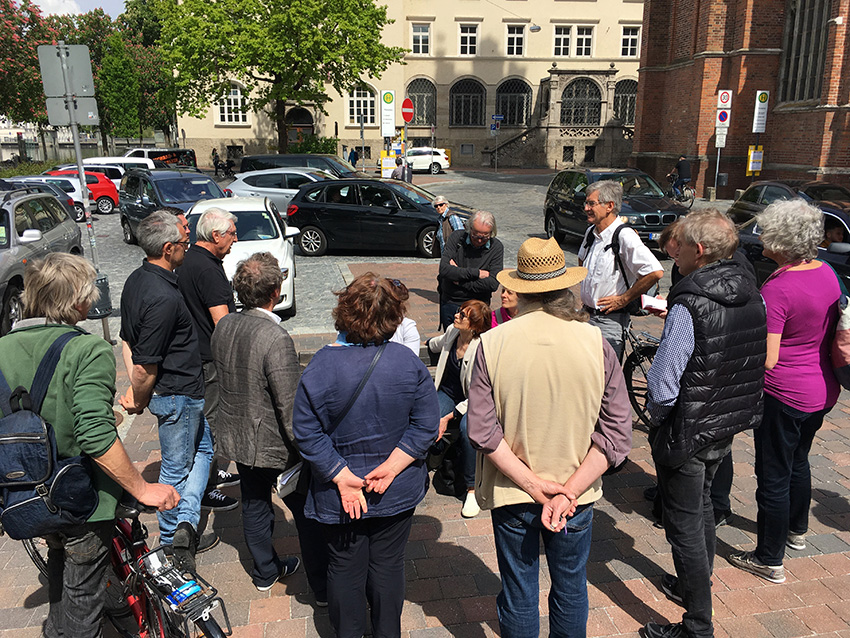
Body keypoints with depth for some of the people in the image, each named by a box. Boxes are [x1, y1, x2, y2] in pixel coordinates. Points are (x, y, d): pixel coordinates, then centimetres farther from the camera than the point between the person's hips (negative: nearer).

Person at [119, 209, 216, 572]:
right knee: (176, 467, 8)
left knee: (203, 446, 22)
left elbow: (128, 340, 9)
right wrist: (139, 401, -8)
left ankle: (185, 525, 17)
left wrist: (134, 389, 8)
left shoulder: (136, 280, 3)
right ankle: (170, 542, 27)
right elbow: (145, 366, -26)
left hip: (184, 392, 9)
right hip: (178, 395, -9)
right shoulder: (163, 298, -29)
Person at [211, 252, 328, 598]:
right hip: (275, 445, -7)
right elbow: (291, 409, -27)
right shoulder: (276, 339, -29)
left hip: (236, 436, 8)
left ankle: (265, 571, 44)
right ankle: (323, 588, 23)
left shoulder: (223, 326, -5)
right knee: (308, 514, 9)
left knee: (254, 504, 24)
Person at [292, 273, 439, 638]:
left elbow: (307, 434, -15)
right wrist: (390, 468, -12)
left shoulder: (320, 367, -17)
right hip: (398, 492, 1)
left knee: (345, 568, 18)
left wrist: (344, 479, -13)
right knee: (388, 565, 20)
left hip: (338, 496, -1)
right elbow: (426, 425, -12)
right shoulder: (408, 362, -14)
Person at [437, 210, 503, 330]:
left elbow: (493, 284, -17)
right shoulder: (457, 237, -7)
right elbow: (444, 269, -19)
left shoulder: (496, 247, -8)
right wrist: (476, 273, -18)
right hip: (450, 302, 1)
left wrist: (460, 280, -17)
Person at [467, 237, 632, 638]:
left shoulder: (493, 343, -16)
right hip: (577, 495, 1)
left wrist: (530, 482, -12)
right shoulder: (595, 342, -13)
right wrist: (569, 490, -14)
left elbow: (482, 431, -17)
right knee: (570, 589, 24)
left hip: (510, 495, -1)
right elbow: (617, 432, -13)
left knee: (518, 594, 19)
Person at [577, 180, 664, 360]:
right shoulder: (591, 233, 7)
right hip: (587, 315, 7)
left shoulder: (625, 237, -18)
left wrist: (623, 299, -16)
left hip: (610, 320, -7)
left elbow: (655, 272, -26)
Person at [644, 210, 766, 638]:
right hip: (727, 426, 8)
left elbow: (662, 386, -27)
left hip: (688, 433, -8)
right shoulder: (752, 297, -3)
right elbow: (754, 367, 10)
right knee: (702, 504, 27)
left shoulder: (690, 307, -27)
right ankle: (695, 585, 47)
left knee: (684, 525, 6)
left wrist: (657, 413, -6)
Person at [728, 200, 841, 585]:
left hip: (786, 395, -9)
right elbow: (829, 329, 14)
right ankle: (796, 530, 48)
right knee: (798, 462, 27)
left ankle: (769, 561, 18)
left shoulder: (776, 289, -24)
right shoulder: (827, 273, 1)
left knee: (773, 477, 5)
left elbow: (766, 360, -24)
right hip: (823, 390, 9)